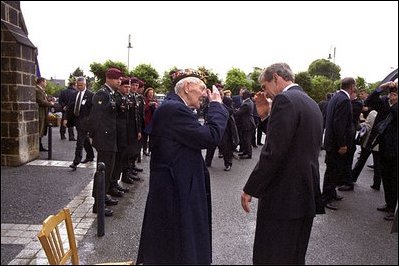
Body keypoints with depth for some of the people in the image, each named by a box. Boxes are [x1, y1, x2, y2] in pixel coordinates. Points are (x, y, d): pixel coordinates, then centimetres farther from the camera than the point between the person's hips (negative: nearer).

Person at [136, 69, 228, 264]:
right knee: (177, 238, 5)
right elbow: (211, 137, -24)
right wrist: (216, 105, -12)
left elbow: (195, 137, 15)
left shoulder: (173, 107, 12)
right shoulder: (174, 109, -21)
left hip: (173, 183, 11)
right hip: (176, 186, -11)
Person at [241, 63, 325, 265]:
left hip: (283, 197, -9)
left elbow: (273, 153, -21)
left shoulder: (285, 99, -14)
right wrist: (266, 116, 9)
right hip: (306, 194, 10)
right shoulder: (312, 104, 15)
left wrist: (250, 189, -12)